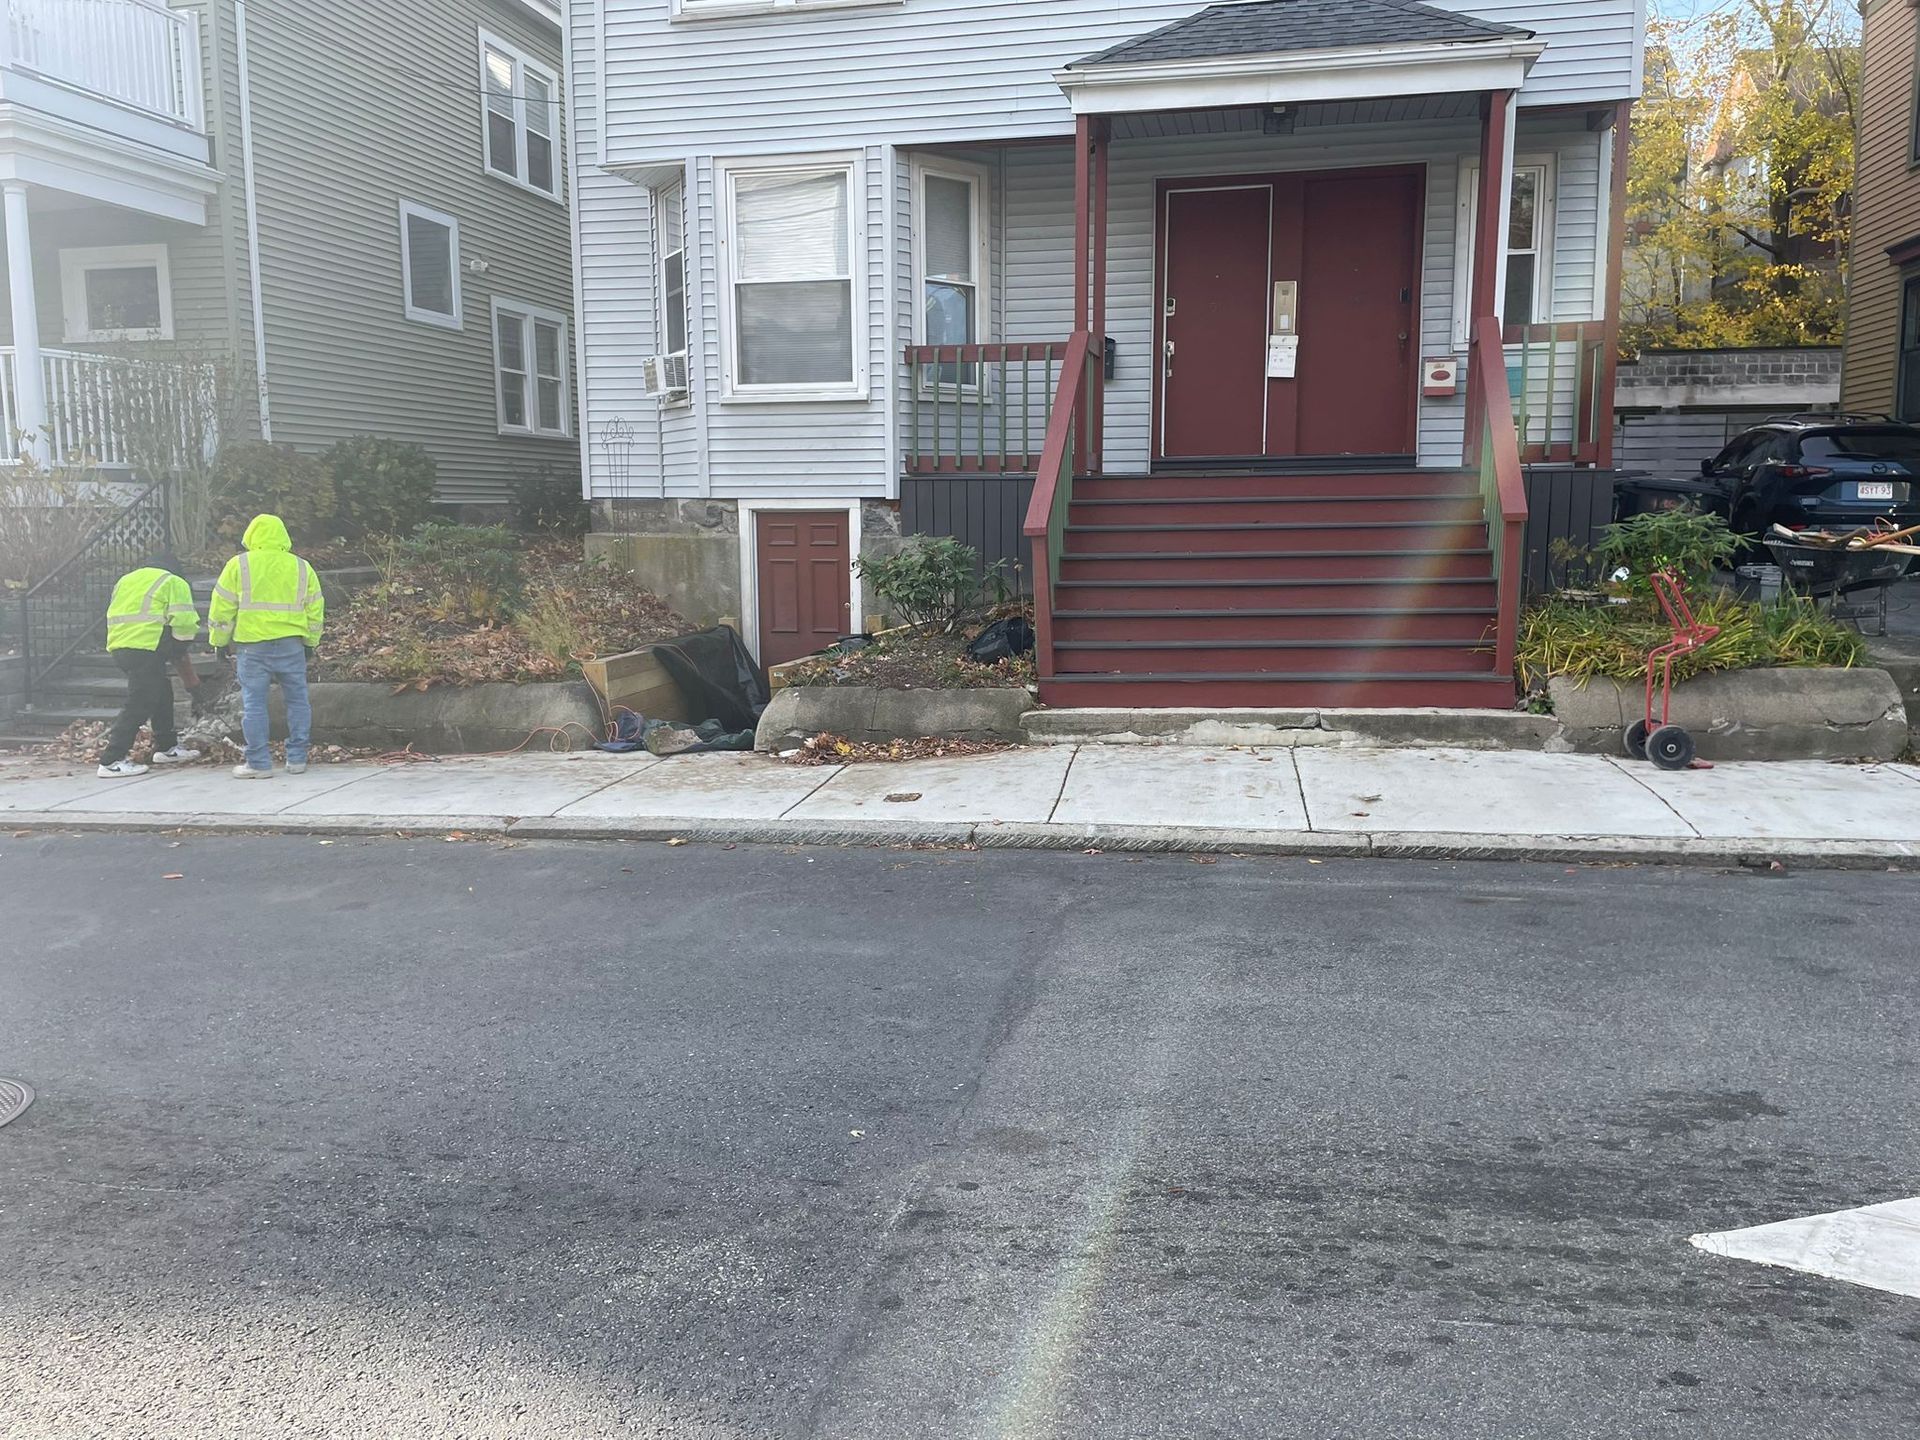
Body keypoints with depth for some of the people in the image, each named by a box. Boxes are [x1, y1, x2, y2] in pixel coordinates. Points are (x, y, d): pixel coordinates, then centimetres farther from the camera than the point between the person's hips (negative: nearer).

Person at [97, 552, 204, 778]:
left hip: (119, 646, 8)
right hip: (145, 649, -8)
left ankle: (166, 747, 29)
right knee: (139, 704, -8)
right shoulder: (174, 583, 5)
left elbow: (113, 615, 24)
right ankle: (111, 761, -12)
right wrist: (181, 643, 11)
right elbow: (184, 620, -7)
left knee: (161, 694, 21)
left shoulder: (126, 580, 27)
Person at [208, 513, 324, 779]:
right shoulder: (302, 567, 8)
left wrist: (219, 641, 13)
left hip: (252, 645, -2)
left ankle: (259, 763, 3)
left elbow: (222, 608, 2)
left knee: (254, 703, 2)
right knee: (297, 700, 10)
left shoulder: (239, 565, 0)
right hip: (291, 645, 2)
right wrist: (310, 642, 23)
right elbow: (315, 610, 13)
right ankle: (297, 759, 12)